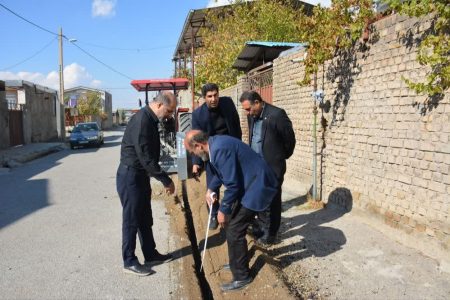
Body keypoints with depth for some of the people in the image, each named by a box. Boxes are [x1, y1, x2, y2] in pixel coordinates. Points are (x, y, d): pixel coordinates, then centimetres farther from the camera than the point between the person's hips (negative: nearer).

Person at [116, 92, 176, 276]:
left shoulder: (151, 120, 8)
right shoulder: (142, 120, -23)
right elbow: (146, 157, -26)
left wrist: (163, 179, 14)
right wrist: (166, 180, -21)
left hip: (140, 175, 10)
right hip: (130, 176, -10)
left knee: (145, 219, 17)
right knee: (131, 220, 2)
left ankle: (150, 254, 30)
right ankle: (129, 262, 15)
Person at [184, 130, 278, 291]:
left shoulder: (220, 149, -27)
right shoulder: (215, 143, 6)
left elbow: (232, 185, -24)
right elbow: (220, 171, 25)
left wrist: (223, 210, -13)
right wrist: (211, 189, 20)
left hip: (256, 186, -10)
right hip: (250, 182, 11)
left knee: (234, 232, -6)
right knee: (232, 222, 20)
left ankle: (241, 276, 12)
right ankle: (238, 262, 38)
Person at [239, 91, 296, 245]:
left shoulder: (277, 114, -17)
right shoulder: (251, 116, 5)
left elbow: (290, 139, -8)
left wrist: (282, 156, 5)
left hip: (273, 166, -7)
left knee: (272, 200, 5)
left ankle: (271, 233, 18)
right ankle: (262, 227, 32)